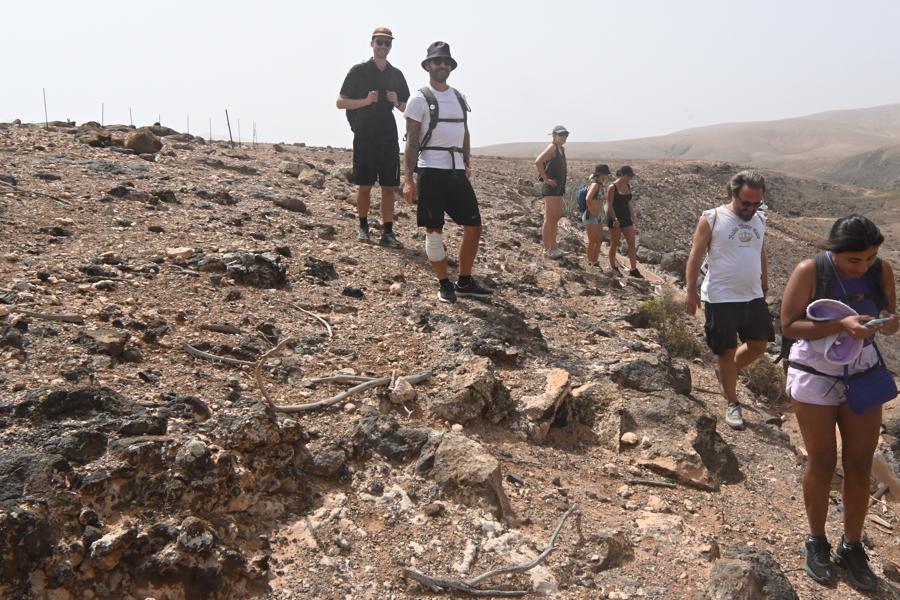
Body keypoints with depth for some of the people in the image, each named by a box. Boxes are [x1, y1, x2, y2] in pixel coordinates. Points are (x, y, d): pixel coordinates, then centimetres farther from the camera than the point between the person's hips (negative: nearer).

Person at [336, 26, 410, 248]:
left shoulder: (396, 74, 13)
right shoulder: (359, 70, 1)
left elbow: (406, 108, 20)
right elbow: (341, 102, 0)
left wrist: (396, 102, -3)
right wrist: (366, 101, -14)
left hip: (389, 137, 3)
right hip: (365, 136, -3)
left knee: (389, 187, 0)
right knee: (365, 186, 0)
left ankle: (387, 232, 3)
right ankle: (363, 227, 18)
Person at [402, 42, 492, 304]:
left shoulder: (459, 98, 16)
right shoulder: (420, 99, -2)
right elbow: (412, 141, -6)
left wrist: (467, 164, 12)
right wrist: (409, 179, -11)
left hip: (457, 172, 6)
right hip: (431, 171, -6)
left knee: (474, 226, 5)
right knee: (434, 230, -2)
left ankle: (465, 282, 18)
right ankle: (444, 285, 12)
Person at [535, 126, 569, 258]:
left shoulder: (561, 149, 15)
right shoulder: (552, 148, -12)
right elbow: (538, 161, -26)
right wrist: (546, 179, -21)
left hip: (559, 188, 10)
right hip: (551, 188, -10)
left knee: (556, 217, 15)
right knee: (549, 219, -5)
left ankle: (553, 247, 24)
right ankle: (547, 249, -1)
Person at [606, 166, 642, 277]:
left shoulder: (628, 186, 9)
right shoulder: (613, 187, -12)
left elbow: (629, 204, 16)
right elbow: (609, 205, -14)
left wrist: (633, 218, 13)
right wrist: (615, 219, -20)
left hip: (626, 218, 7)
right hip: (615, 219, -7)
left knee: (632, 243, 1)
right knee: (614, 244, 5)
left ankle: (633, 270, 5)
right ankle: (613, 267, 20)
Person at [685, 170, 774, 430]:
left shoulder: (759, 220, 6)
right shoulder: (712, 219, -11)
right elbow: (695, 257, -9)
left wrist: (765, 285, 20)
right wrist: (691, 292, -11)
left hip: (753, 297, 6)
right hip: (721, 299, -6)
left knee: (759, 345, 12)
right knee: (726, 351, 5)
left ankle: (726, 371, 37)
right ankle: (732, 403, 20)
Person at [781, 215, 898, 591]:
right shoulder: (810, 272, -17)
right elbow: (789, 325, -18)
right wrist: (840, 324, -31)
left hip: (864, 377, 4)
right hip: (815, 377, -3)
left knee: (860, 466, 8)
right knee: (821, 463, 8)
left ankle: (852, 547, 26)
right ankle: (817, 542, 28)